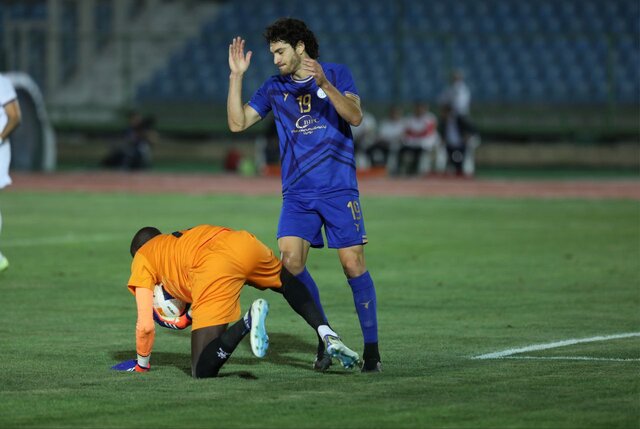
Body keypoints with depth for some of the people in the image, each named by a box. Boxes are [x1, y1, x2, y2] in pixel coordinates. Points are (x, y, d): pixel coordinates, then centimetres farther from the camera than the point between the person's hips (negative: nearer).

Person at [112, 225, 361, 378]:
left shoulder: (142, 258, 28)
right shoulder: (181, 239, 44)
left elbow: (145, 326, 21)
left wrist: (142, 364, 35)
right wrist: (192, 316, 47)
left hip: (214, 269, -6)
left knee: (203, 371, -1)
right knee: (289, 281, 40)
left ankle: (248, 322, -26)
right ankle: (328, 335, 17)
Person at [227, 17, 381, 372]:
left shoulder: (336, 74, 2)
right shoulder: (274, 88, 11)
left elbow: (355, 117, -12)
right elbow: (237, 123, 7)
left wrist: (324, 84, -24)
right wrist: (236, 76, -1)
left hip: (339, 188, -3)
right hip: (297, 193, 3)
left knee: (353, 265, -7)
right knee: (290, 260, -14)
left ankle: (371, 347, 4)